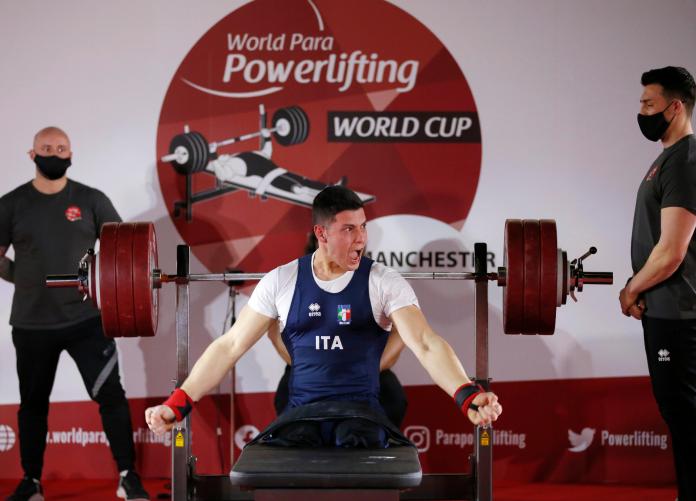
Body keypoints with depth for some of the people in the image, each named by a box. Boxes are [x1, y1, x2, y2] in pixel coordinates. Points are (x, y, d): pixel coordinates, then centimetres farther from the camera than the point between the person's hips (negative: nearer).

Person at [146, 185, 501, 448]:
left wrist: (468, 395, -32)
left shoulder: (385, 283, -2)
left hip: (361, 411, -1)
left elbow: (426, 343, -14)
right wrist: (178, 403, -4)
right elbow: (229, 346, 5)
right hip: (301, 412, 2)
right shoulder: (281, 282, 3)